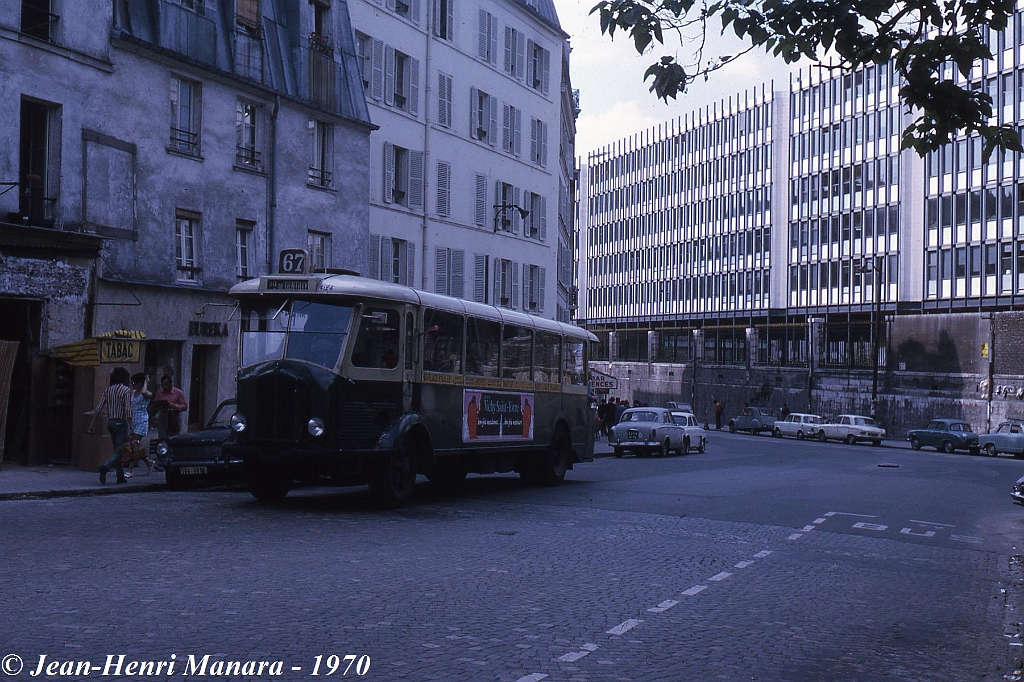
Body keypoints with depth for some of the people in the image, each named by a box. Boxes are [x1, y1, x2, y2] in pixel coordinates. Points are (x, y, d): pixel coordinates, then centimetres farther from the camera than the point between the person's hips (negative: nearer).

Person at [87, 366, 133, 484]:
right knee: (120, 451, -6)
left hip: (110, 422, 6)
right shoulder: (126, 390, -9)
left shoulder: (107, 390, 7)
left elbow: (98, 409, 2)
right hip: (121, 423, -6)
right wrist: (131, 428, -16)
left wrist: (91, 425, 3)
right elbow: (128, 410, -17)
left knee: (117, 450, 15)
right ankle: (105, 467, -30)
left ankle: (120, 476, 15)